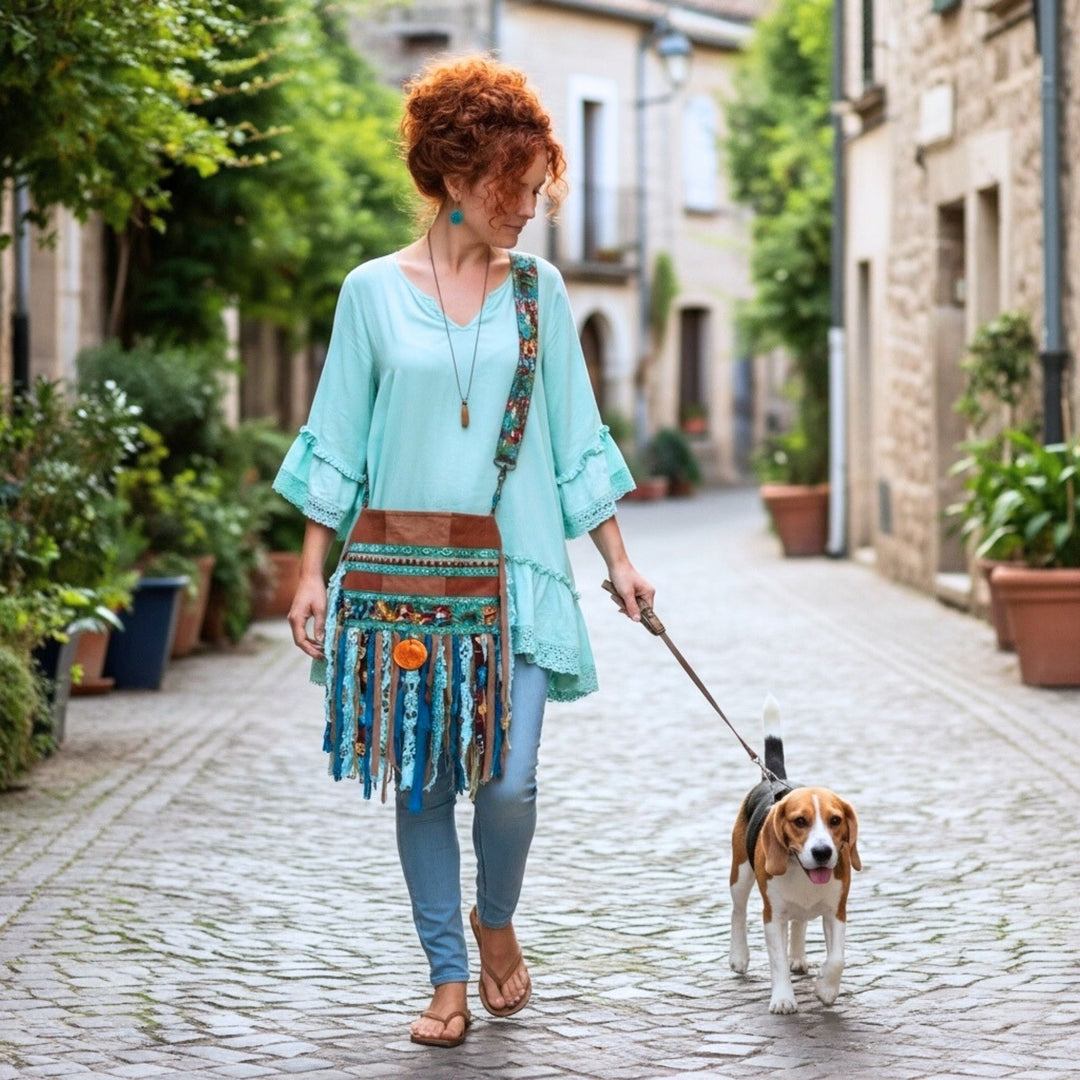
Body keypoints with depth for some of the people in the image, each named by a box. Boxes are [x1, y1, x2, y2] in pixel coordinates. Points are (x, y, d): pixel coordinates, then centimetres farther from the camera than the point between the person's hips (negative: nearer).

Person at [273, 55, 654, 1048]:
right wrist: (313, 573, 1)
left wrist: (617, 561, 10)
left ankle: (496, 920, 21)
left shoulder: (539, 290, 6)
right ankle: (448, 974, 16)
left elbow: (575, 438, 11)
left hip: (515, 572, 1)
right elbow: (337, 445, 4)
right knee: (425, 782, 3)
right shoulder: (375, 291, 1)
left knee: (508, 782, -8)